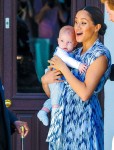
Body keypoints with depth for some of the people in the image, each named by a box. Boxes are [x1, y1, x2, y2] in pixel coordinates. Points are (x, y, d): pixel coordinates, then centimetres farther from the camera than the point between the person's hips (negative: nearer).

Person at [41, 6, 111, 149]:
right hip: (64, 116, 7)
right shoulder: (76, 53, 13)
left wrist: (63, 67, -12)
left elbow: (85, 93, -20)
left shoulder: (100, 54, -9)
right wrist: (45, 80, -4)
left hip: (84, 117, -7)